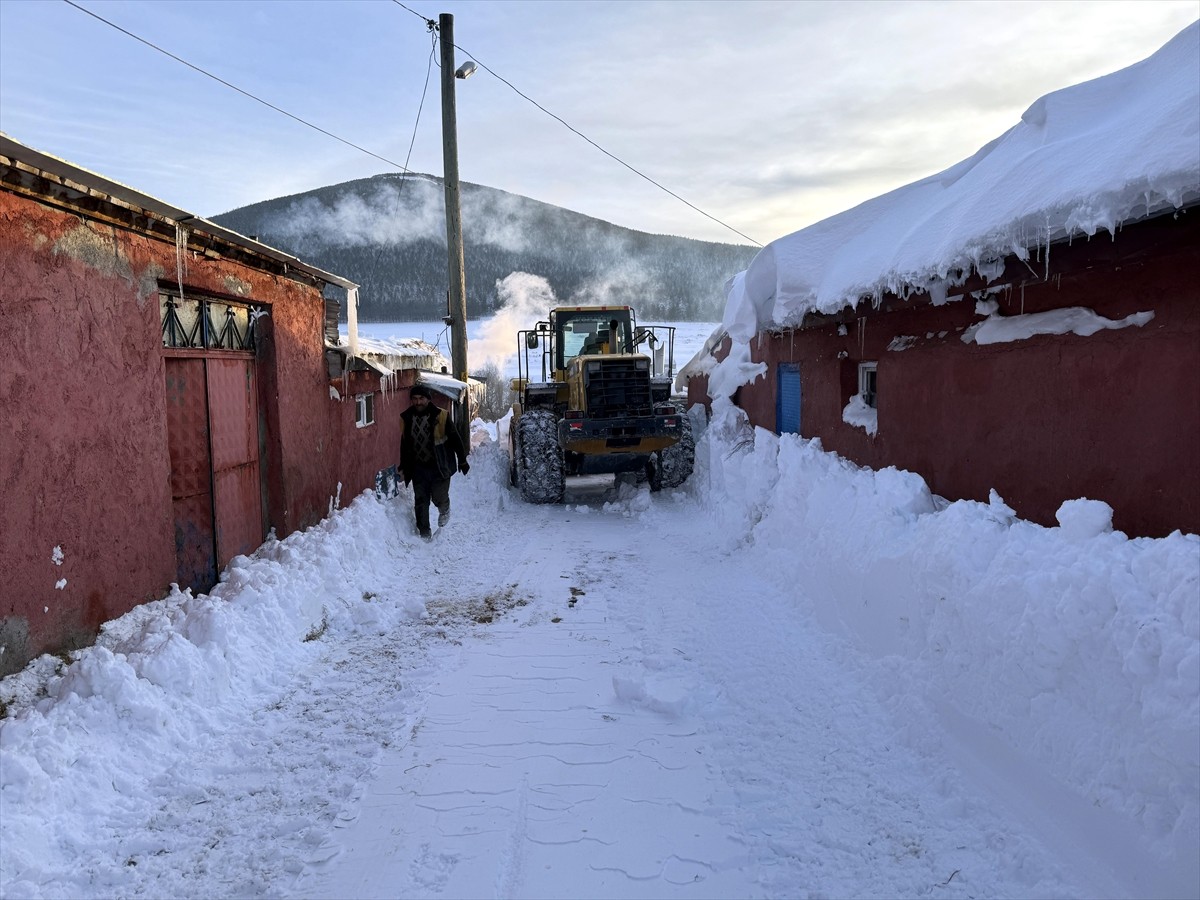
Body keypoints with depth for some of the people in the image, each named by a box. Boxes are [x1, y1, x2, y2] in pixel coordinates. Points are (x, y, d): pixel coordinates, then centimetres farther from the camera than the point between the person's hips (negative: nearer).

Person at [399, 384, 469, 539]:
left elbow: (455, 439, -2)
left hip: (439, 467, -3)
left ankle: (444, 509, 30)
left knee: (439, 497, -6)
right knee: (420, 501, 4)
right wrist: (403, 466, 19)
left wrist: (462, 460, -1)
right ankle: (424, 533, 16)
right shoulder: (406, 418, 2)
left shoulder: (441, 416, -9)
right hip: (418, 467, 3)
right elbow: (404, 444, 14)